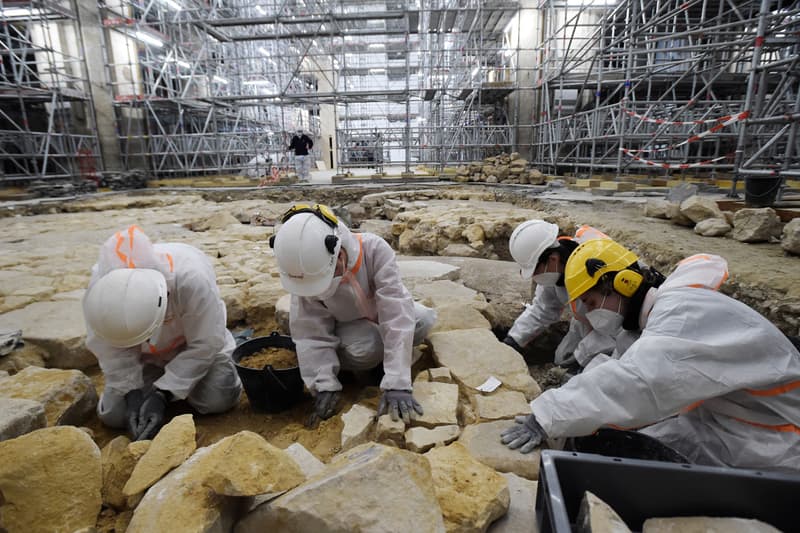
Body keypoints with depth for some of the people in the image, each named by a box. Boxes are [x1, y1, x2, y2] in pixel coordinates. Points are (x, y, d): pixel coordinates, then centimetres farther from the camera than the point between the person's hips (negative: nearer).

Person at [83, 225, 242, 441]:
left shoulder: (192, 278, -41)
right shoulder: (100, 285, -30)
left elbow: (204, 345, -28)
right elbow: (111, 351, -15)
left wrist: (162, 394, -29)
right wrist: (132, 393, -24)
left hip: (192, 343, -2)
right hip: (145, 356, 3)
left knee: (219, 399, -20)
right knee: (113, 414, -12)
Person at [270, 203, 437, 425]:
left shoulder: (374, 249, -36)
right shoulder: (306, 271, -29)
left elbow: (396, 315, -40)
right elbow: (311, 333, -23)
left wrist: (396, 384, -45)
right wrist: (325, 385, -31)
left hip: (380, 311, 1)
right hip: (346, 323, -1)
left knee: (424, 320, -25)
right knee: (365, 349, -33)